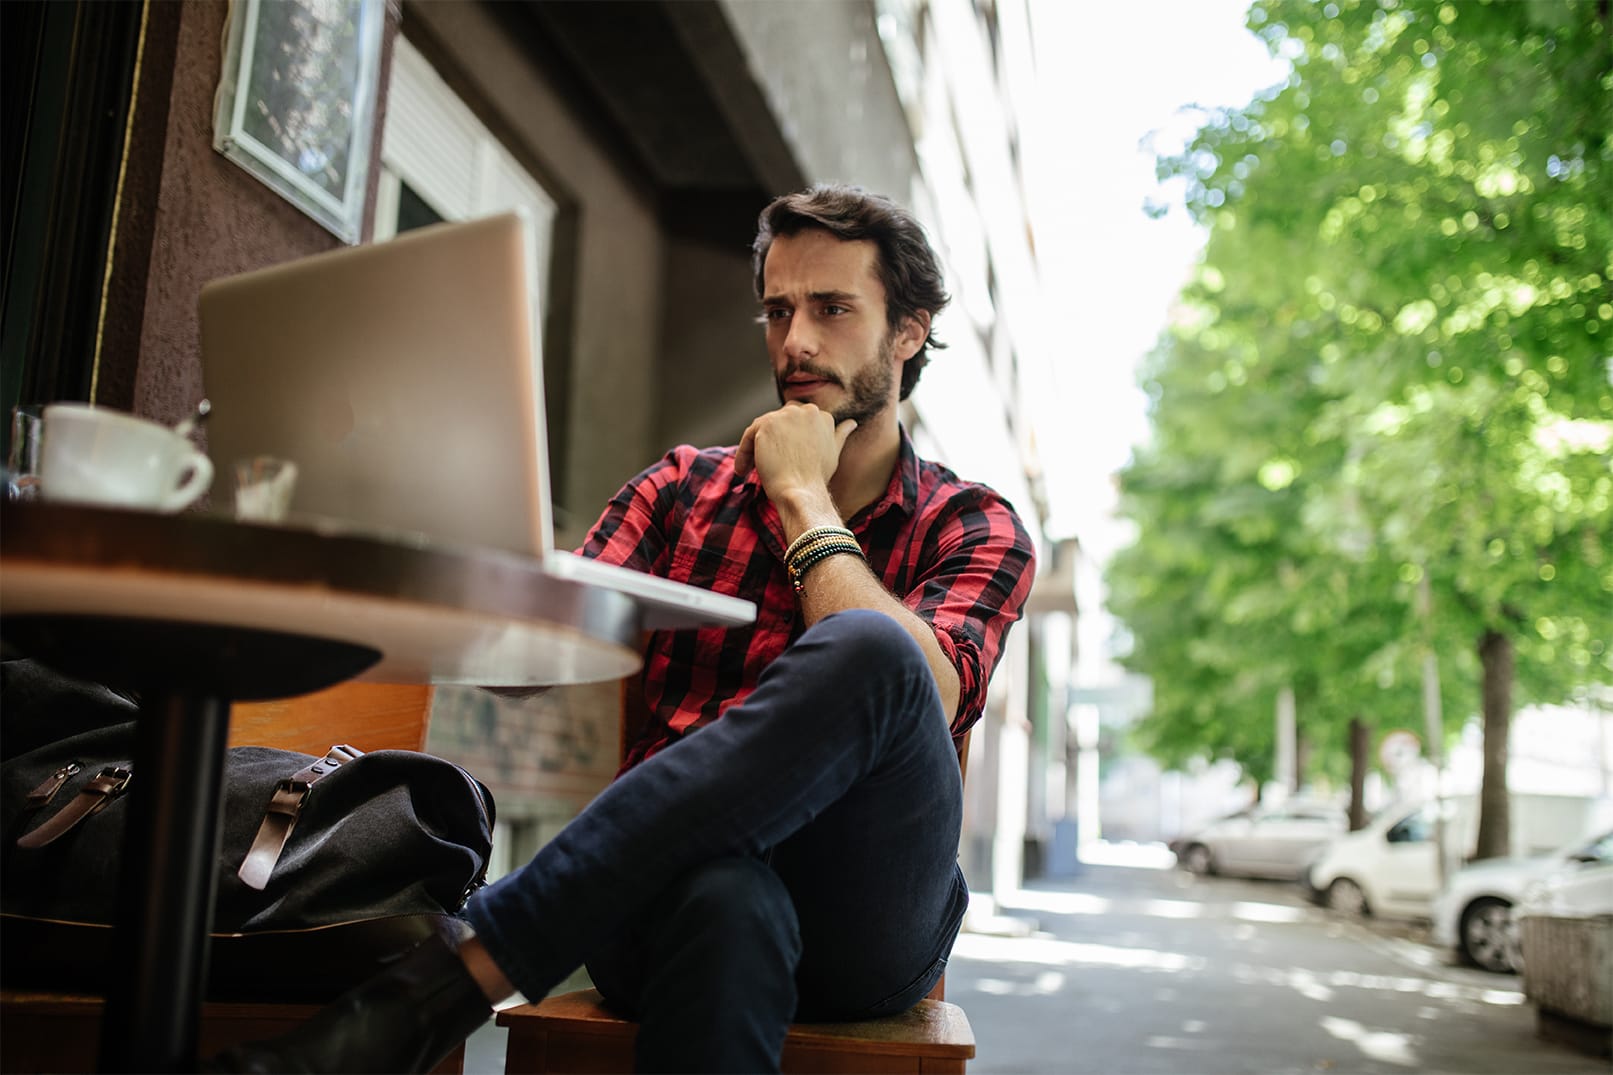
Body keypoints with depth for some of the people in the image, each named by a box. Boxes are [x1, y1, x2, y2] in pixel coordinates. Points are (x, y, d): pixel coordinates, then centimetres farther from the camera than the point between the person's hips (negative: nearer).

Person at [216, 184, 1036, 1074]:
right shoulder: (683, 488, 17)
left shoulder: (976, 526, 10)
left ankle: (445, 983, -33)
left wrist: (801, 496, -3)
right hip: (681, 886, -1)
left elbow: (921, 698, -12)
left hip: (866, 925, 1)